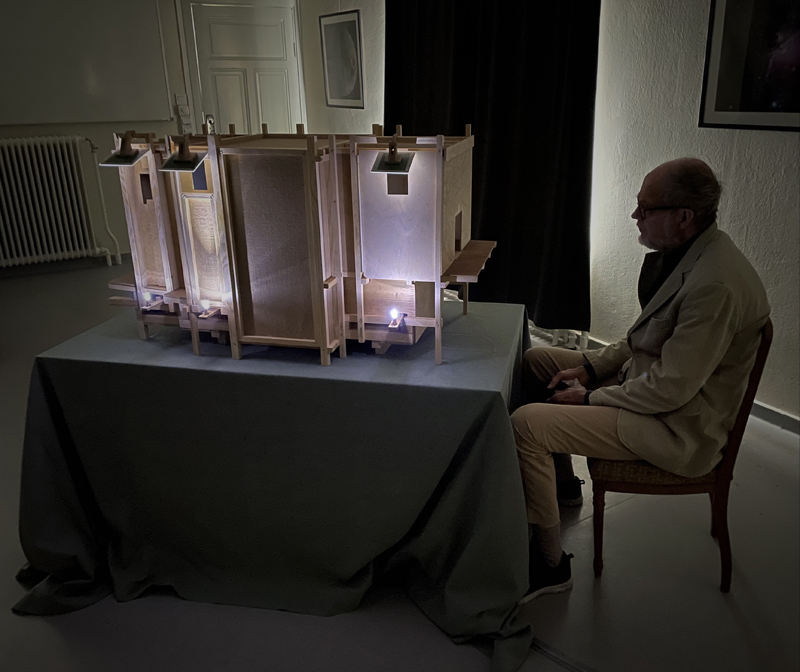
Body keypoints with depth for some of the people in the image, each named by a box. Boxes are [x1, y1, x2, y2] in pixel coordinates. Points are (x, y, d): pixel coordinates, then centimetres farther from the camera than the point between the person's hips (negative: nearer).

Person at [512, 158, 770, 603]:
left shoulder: (716, 284, -30)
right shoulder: (684, 252, 2)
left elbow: (671, 389, -27)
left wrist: (592, 397, -15)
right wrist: (592, 366, 3)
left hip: (678, 426, -10)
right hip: (647, 374, 10)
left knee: (526, 423, -23)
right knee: (536, 361, 14)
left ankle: (550, 565, -5)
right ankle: (561, 480, 29)